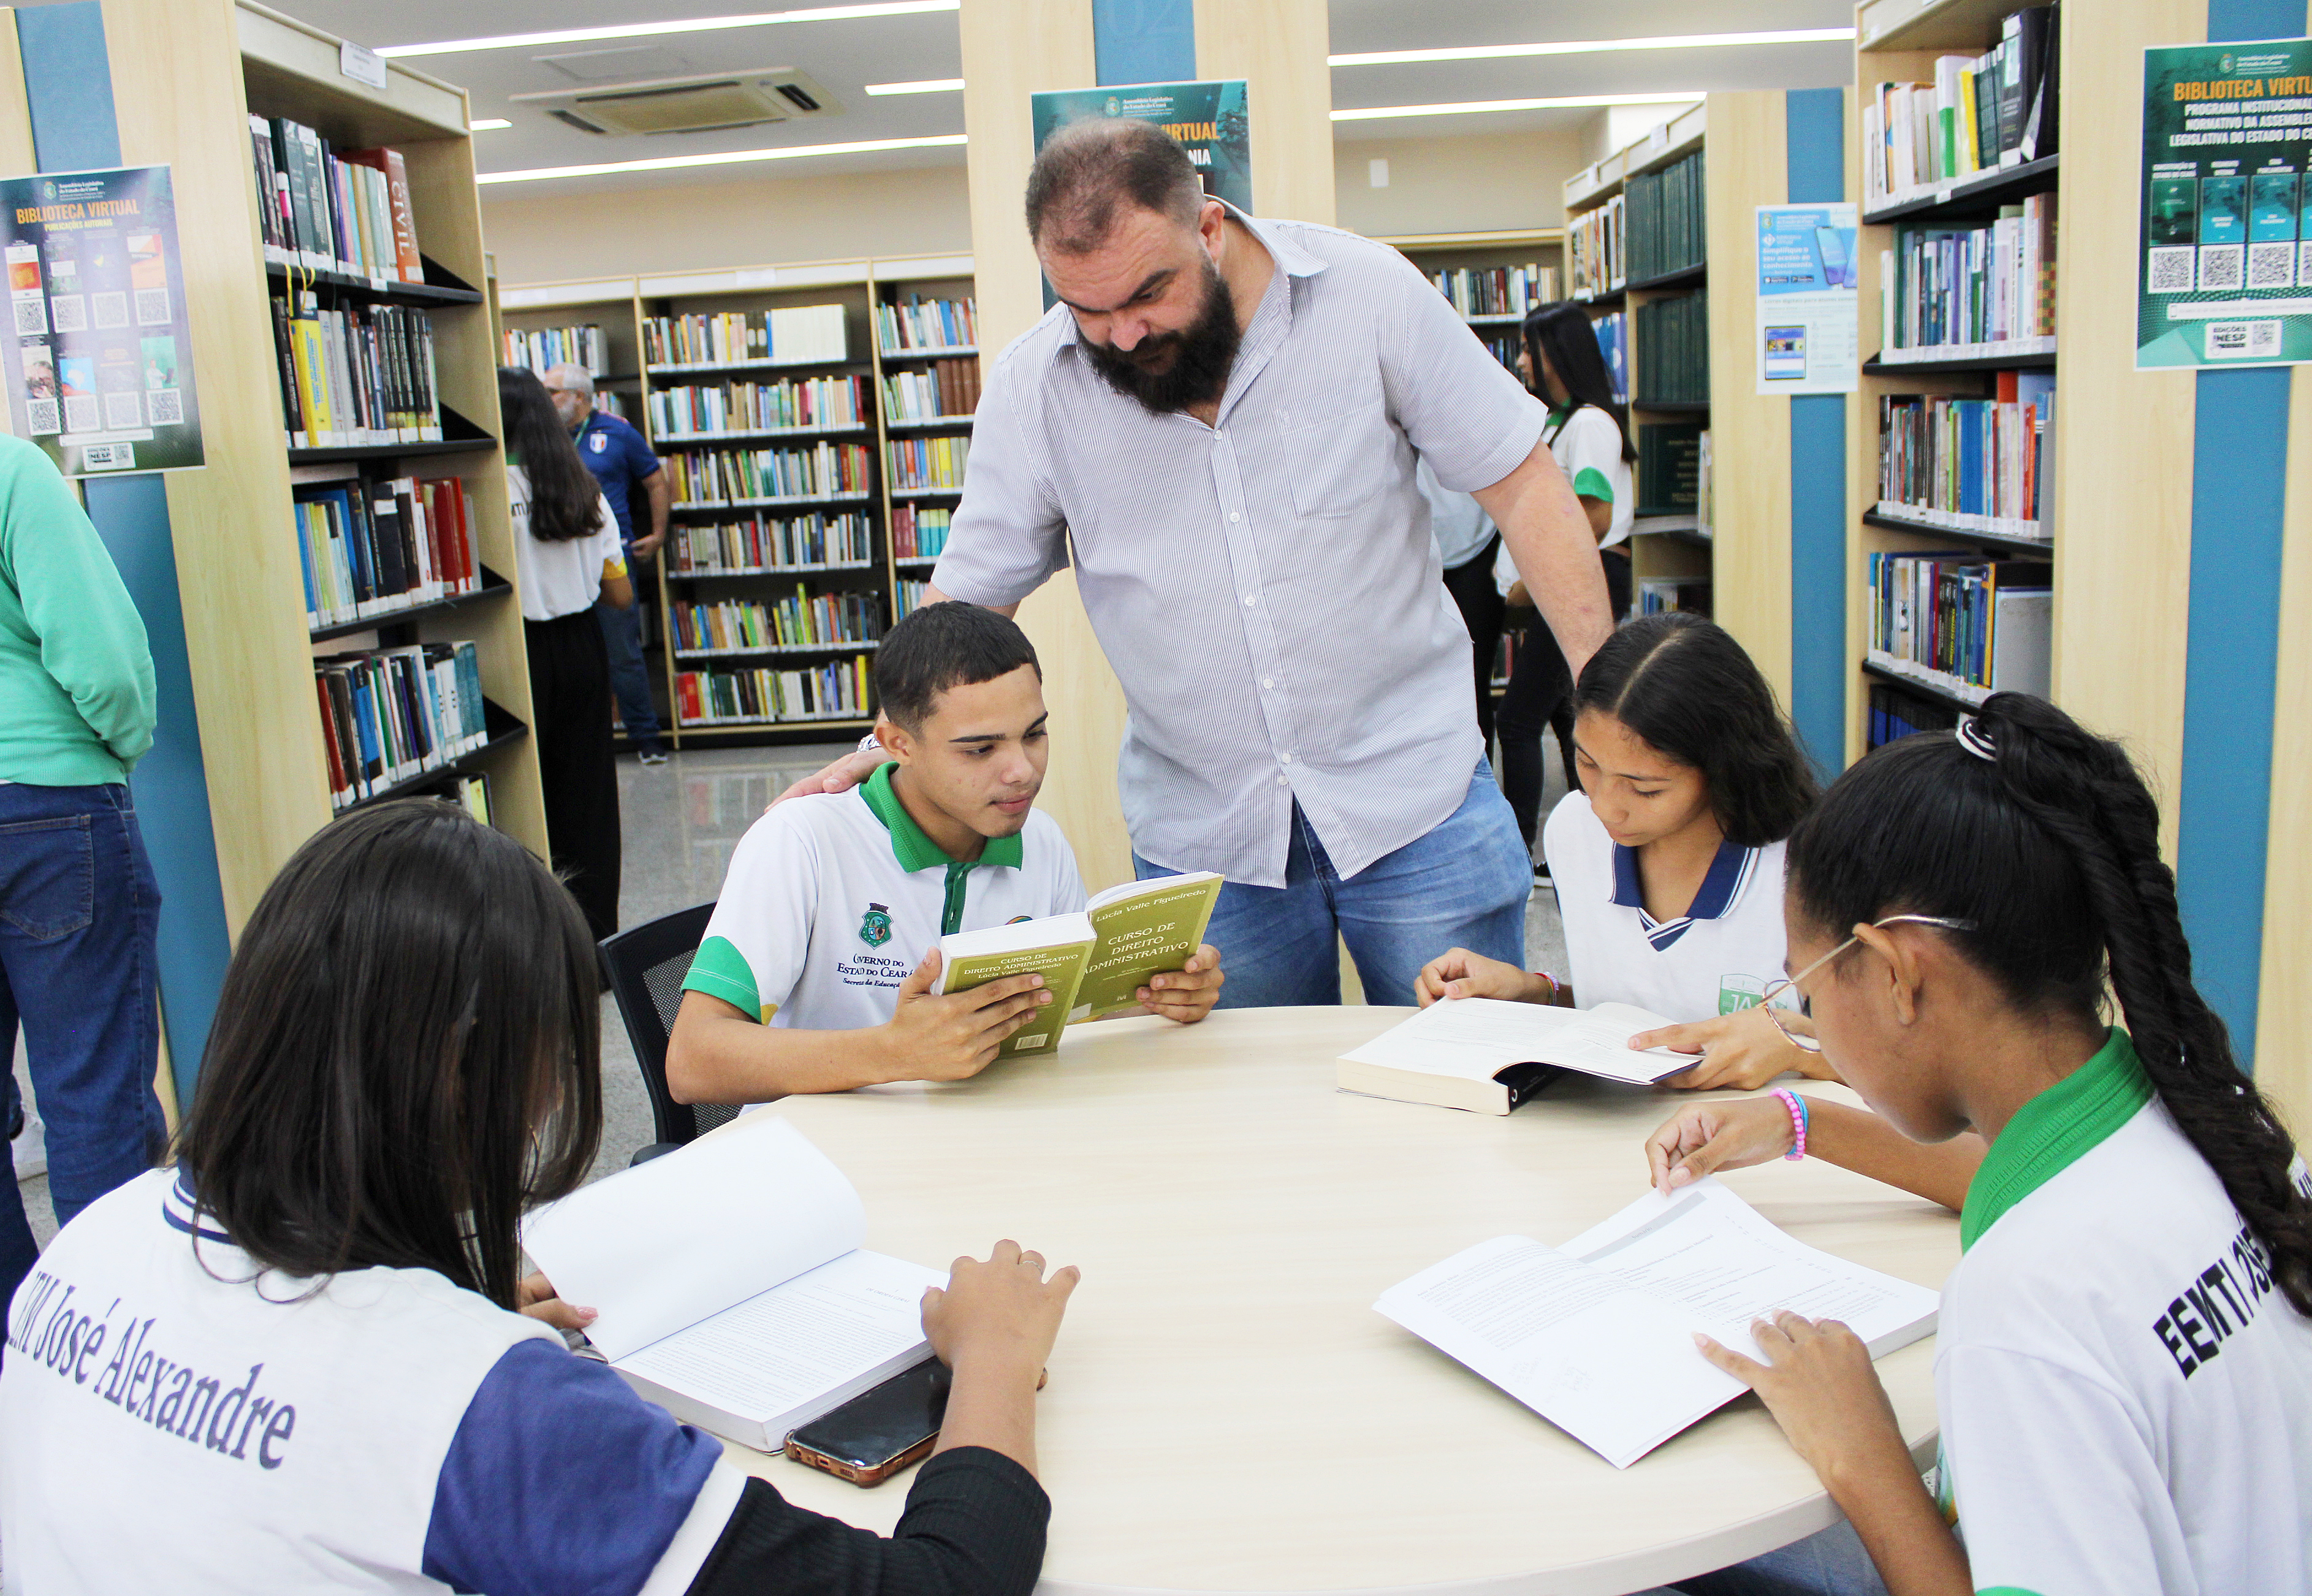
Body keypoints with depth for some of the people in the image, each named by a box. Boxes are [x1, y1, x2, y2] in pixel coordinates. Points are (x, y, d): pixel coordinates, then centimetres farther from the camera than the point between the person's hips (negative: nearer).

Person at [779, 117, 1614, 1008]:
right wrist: (881, 752, -11)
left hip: (1419, 799, 0)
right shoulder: (1033, 385, -5)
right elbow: (969, 598, 3)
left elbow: (1521, 485, -3)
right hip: (1202, 839, 1)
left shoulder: (1368, 293, -8)